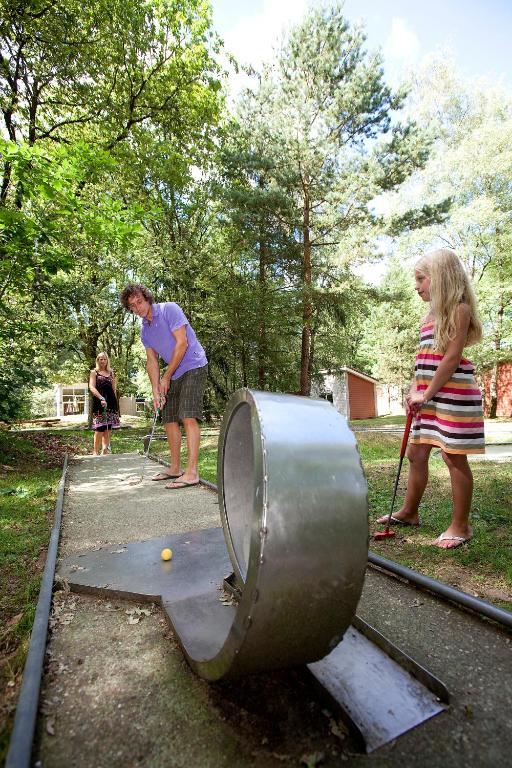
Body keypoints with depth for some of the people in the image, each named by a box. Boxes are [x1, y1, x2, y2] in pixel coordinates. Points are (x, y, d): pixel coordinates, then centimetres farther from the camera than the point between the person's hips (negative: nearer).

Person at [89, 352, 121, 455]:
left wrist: (114, 400, 13)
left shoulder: (111, 372, 19)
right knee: (100, 427, -10)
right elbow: (92, 387, -7)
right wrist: (101, 398, -20)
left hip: (111, 401, 5)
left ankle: (105, 451, 9)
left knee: (108, 427, 3)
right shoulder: (94, 372, 6)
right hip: (99, 401, -5)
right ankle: (96, 451, -1)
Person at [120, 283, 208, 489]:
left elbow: (182, 343, -16)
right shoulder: (144, 330, 12)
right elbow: (152, 362, 10)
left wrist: (166, 377, -11)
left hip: (193, 366, -8)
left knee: (188, 416, -18)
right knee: (169, 419, 8)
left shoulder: (169, 309, -9)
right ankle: (175, 468, 20)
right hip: (173, 375, 8)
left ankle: (192, 472, -19)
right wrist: (156, 390, -3)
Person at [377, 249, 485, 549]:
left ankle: (461, 526, 12)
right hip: (429, 393, 9)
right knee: (416, 452, 12)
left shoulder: (459, 308, -7)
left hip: (451, 391, -8)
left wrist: (427, 394, -15)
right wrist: (414, 390, 6)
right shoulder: (432, 313, 18)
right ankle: (409, 512, 26)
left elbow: (452, 357, -15)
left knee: (454, 456, -2)